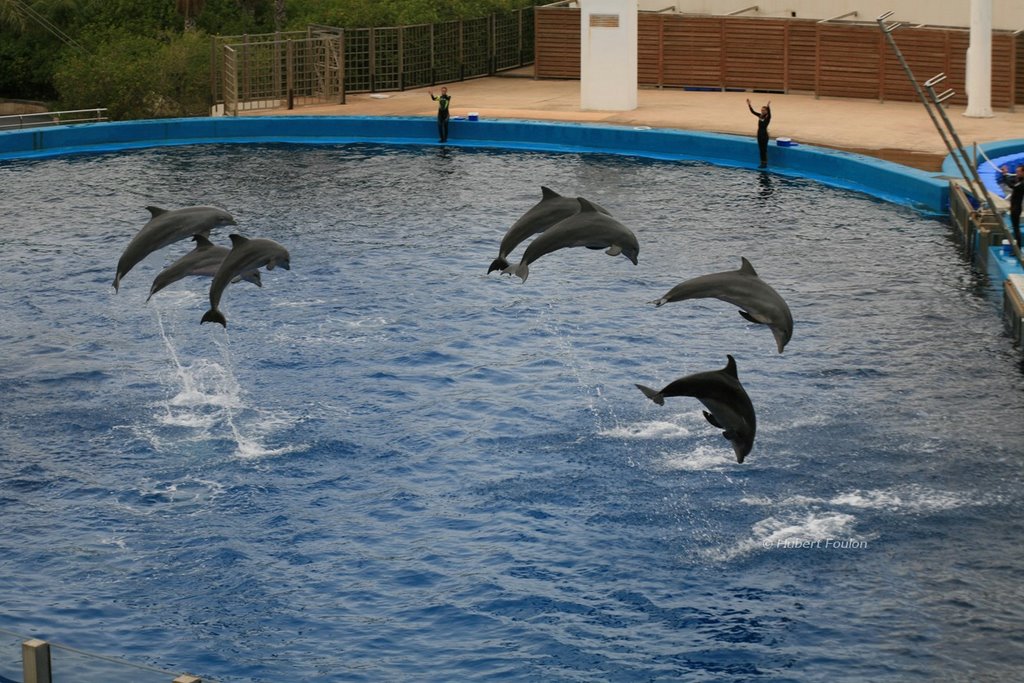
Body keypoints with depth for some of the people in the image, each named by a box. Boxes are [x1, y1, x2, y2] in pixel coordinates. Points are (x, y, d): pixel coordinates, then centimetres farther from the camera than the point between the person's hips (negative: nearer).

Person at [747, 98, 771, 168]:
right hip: (759, 134, 7)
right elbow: (753, 112, 5)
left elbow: (769, 113, -32)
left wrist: (768, 106, -49)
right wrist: (749, 104, -4)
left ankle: (765, 163, 8)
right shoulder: (760, 116, 7)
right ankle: (762, 163, 19)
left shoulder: (768, 117, -11)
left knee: (764, 150, 1)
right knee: (761, 150, 11)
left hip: (764, 135, -7)